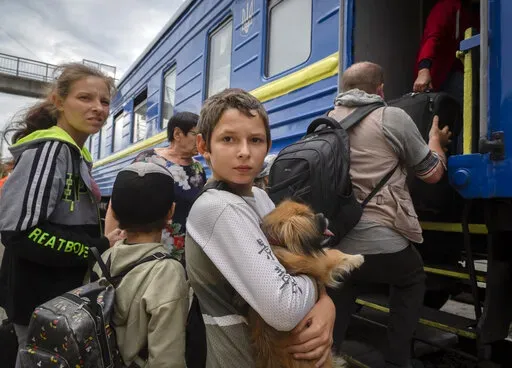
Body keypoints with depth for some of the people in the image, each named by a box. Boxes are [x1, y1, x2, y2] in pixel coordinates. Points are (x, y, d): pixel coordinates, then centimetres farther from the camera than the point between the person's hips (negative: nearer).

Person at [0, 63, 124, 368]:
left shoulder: (75, 155, 10)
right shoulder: (49, 150, -19)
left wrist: (107, 241, 7)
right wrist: (101, 248, -22)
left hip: (63, 295, 9)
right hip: (40, 301, -9)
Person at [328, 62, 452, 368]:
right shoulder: (392, 117, -5)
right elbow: (432, 173, 6)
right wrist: (437, 141, 26)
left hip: (334, 246, 4)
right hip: (384, 244, -3)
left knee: (336, 316, 23)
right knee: (412, 279, 29)